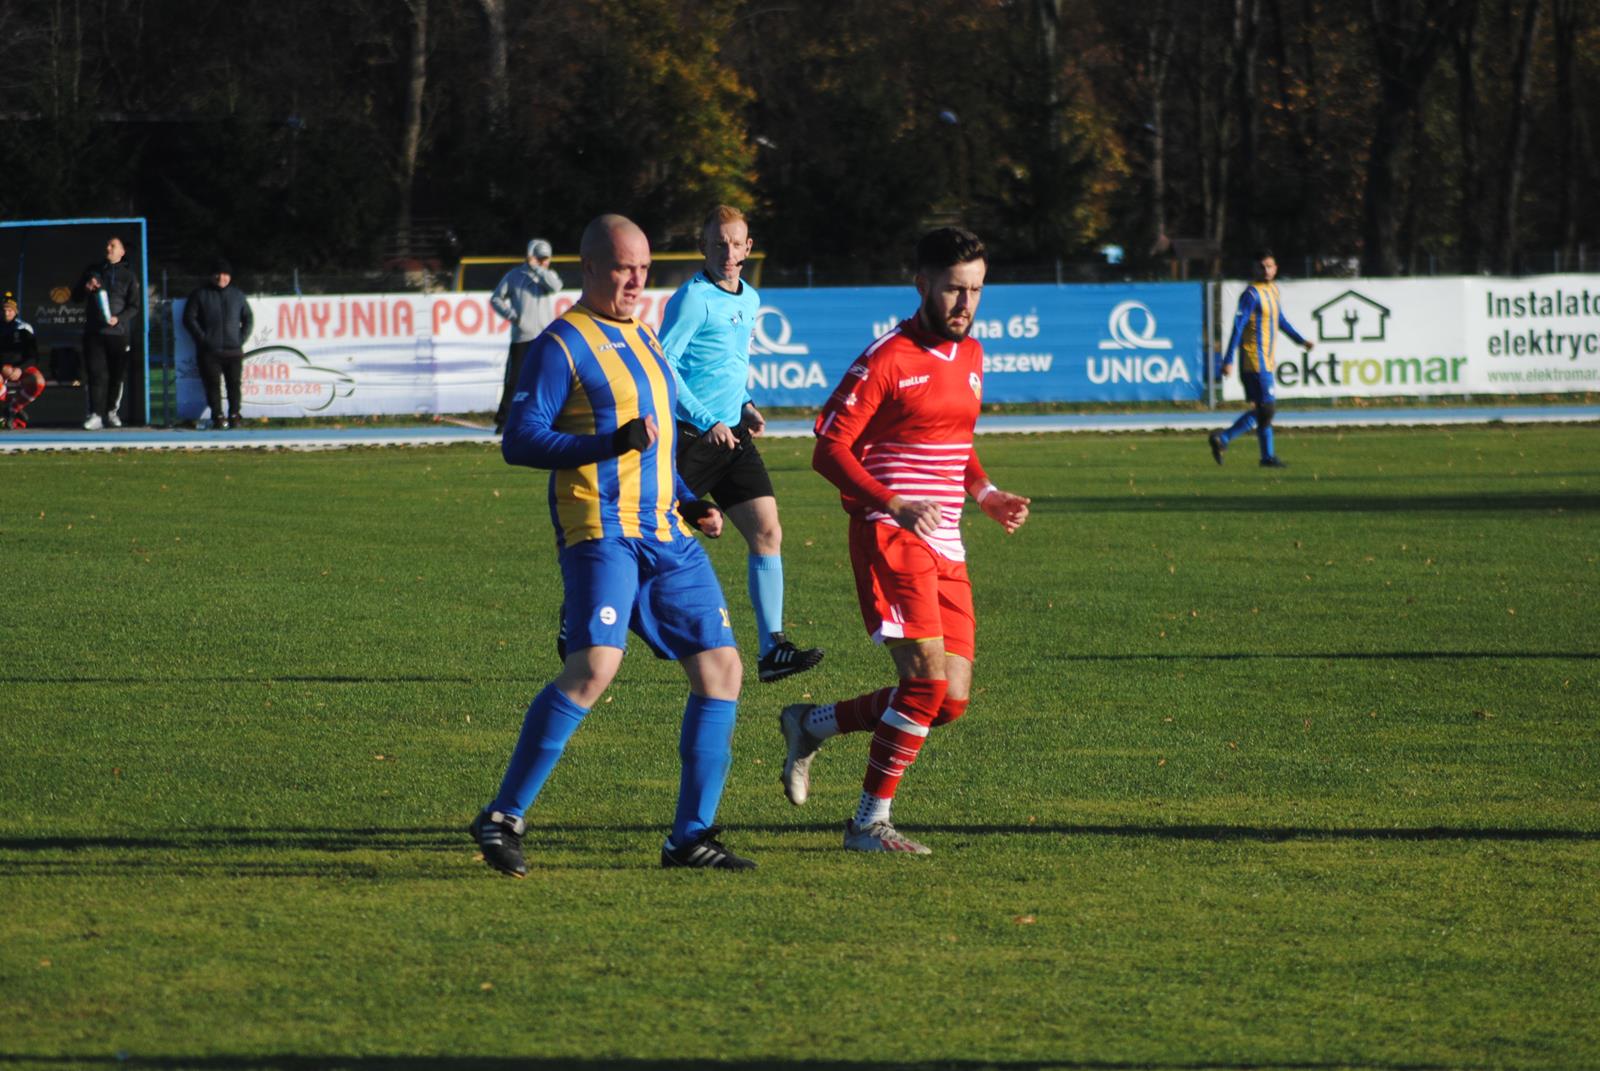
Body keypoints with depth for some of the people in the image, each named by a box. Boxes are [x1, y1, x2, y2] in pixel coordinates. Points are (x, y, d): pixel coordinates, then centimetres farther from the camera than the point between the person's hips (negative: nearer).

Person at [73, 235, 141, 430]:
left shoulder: (128, 275, 7)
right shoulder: (93, 270, 14)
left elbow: (134, 306, 3)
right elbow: (76, 296, 17)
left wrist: (119, 318, -15)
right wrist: (86, 288, -6)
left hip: (119, 332, -1)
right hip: (94, 331, 1)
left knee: (117, 375, 3)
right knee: (96, 374, -9)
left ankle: (112, 411, 20)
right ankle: (95, 415, -13)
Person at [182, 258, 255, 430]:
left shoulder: (237, 295, 15)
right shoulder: (200, 295, 8)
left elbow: (248, 318, 17)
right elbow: (189, 319, 3)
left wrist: (242, 338, 3)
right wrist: (203, 338, -7)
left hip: (234, 351, 2)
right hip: (209, 351, -2)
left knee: (234, 384, -2)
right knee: (213, 384, -7)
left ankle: (234, 416, 3)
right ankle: (218, 417, -4)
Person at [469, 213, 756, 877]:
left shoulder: (644, 340, 21)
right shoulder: (561, 345, -4)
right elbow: (519, 440, -12)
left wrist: (689, 504, 18)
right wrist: (612, 443, -22)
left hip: (666, 536, 8)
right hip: (601, 531, -8)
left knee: (720, 668, 1)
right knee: (595, 666, -24)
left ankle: (691, 837, 7)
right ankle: (503, 818, -15)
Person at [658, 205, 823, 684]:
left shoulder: (750, 300, 13)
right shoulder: (693, 299, -13)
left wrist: (745, 405, 12)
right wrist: (707, 423, -21)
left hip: (731, 436, 7)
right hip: (689, 437, -7)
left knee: (767, 532, -4)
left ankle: (771, 648, -5)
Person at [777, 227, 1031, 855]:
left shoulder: (970, 356, 15)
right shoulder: (886, 359, -10)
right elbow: (829, 449, -12)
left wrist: (984, 494, 10)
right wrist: (894, 505, -24)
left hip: (945, 548, 8)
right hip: (890, 539, -8)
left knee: (951, 700, 3)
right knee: (928, 677, -18)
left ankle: (810, 726, 21)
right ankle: (870, 823, -6)